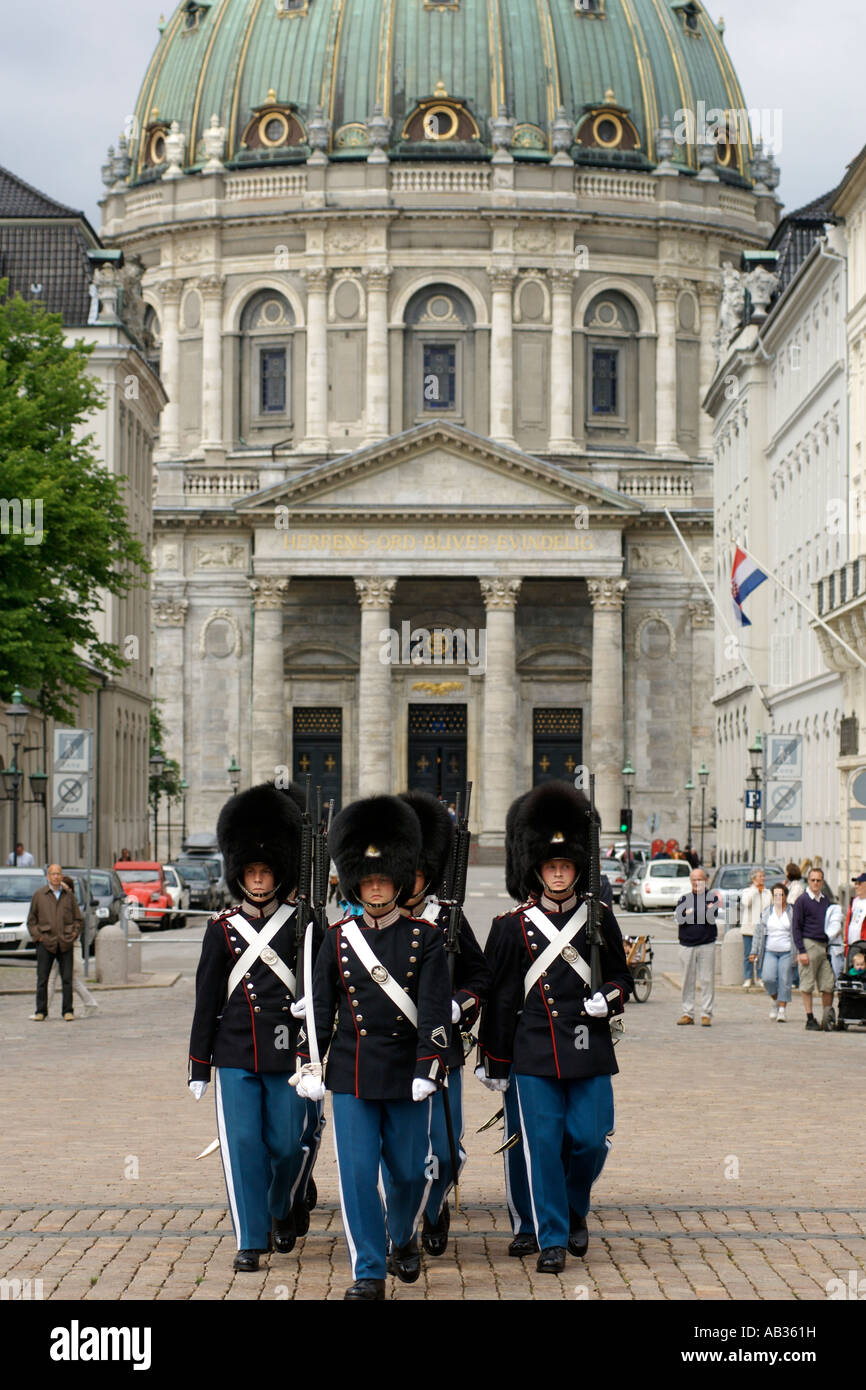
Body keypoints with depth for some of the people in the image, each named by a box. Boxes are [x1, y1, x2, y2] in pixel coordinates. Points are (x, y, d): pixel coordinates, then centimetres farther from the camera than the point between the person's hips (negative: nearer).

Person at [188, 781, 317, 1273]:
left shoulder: (303, 923, 1)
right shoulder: (223, 929, 5)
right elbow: (208, 999, 7)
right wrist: (199, 1065, 7)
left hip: (288, 1052, -1)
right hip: (236, 1054, 1)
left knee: (288, 1144, 3)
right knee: (242, 1144, -2)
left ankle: (284, 1207, 33)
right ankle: (251, 1239, 7)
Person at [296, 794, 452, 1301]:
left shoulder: (425, 937, -1)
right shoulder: (339, 938, 5)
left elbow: (436, 1010, -7)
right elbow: (319, 1007, 8)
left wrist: (428, 1069, -16)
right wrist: (309, 1066, 2)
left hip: (407, 1074, -1)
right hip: (352, 1076, 1)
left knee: (409, 1170, 8)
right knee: (358, 1173, -3)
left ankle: (404, 1239, 37)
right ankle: (369, 1273, 4)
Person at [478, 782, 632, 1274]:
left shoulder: (600, 917, 6)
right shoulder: (514, 927, 2)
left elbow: (622, 976, 17)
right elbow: (500, 997, 6)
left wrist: (608, 998, -7)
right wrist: (494, 1063, 8)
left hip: (590, 1049, 1)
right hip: (535, 1052, -1)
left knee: (590, 1140, 0)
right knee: (544, 1145, -2)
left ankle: (575, 1211, 28)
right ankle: (552, 1239, 8)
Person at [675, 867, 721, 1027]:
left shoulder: (712, 897, 6)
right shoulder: (685, 898, 13)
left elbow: (712, 917, -8)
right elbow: (677, 917, -2)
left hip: (707, 944, -2)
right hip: (687, 945, 2)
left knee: (707, 980, -3)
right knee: (688, 981, 5)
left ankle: (706, 1014, 0)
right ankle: (688, 1013, 12)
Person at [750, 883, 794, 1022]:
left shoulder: (792, 912, 4)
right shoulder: (766, 913, 10)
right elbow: (758, 932, 12)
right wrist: (754, 952, 8)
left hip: (787, 952, -1)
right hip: (769, 951, 2)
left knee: (784, 981, -5)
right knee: (768, 978, -15)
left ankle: (782, 1010, 3)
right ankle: (775, 1000, 12)